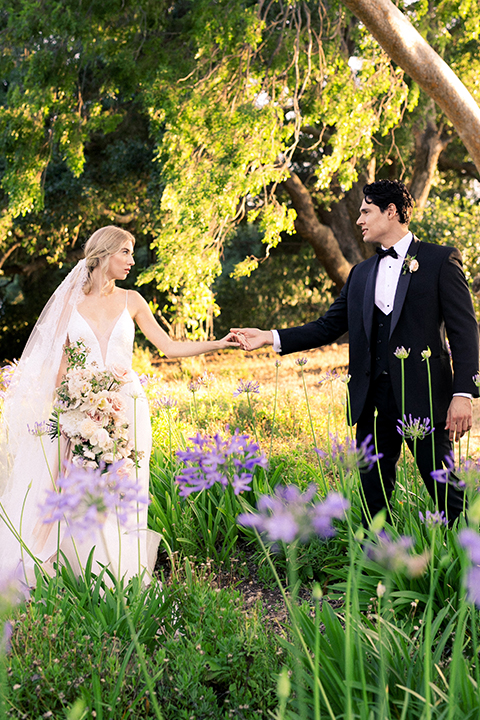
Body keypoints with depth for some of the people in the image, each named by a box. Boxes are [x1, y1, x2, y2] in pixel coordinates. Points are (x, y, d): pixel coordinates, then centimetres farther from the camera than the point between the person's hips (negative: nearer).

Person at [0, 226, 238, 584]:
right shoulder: (71, 300, 6)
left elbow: (170, 347, 11)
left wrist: (219, 343, 2)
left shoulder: (131, 300, 9)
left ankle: (123, 578, 4)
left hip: (126, 406, 1)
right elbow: (61, 361, 8)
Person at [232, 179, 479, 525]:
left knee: (446, 493, -2)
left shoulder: (441, 260, 1)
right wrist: (271, 337, 9)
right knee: (373, 493, 8)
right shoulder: (361, 273, 18)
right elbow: (328, 327, 18)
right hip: (373, 399, 6)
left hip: (422, 397, -5)